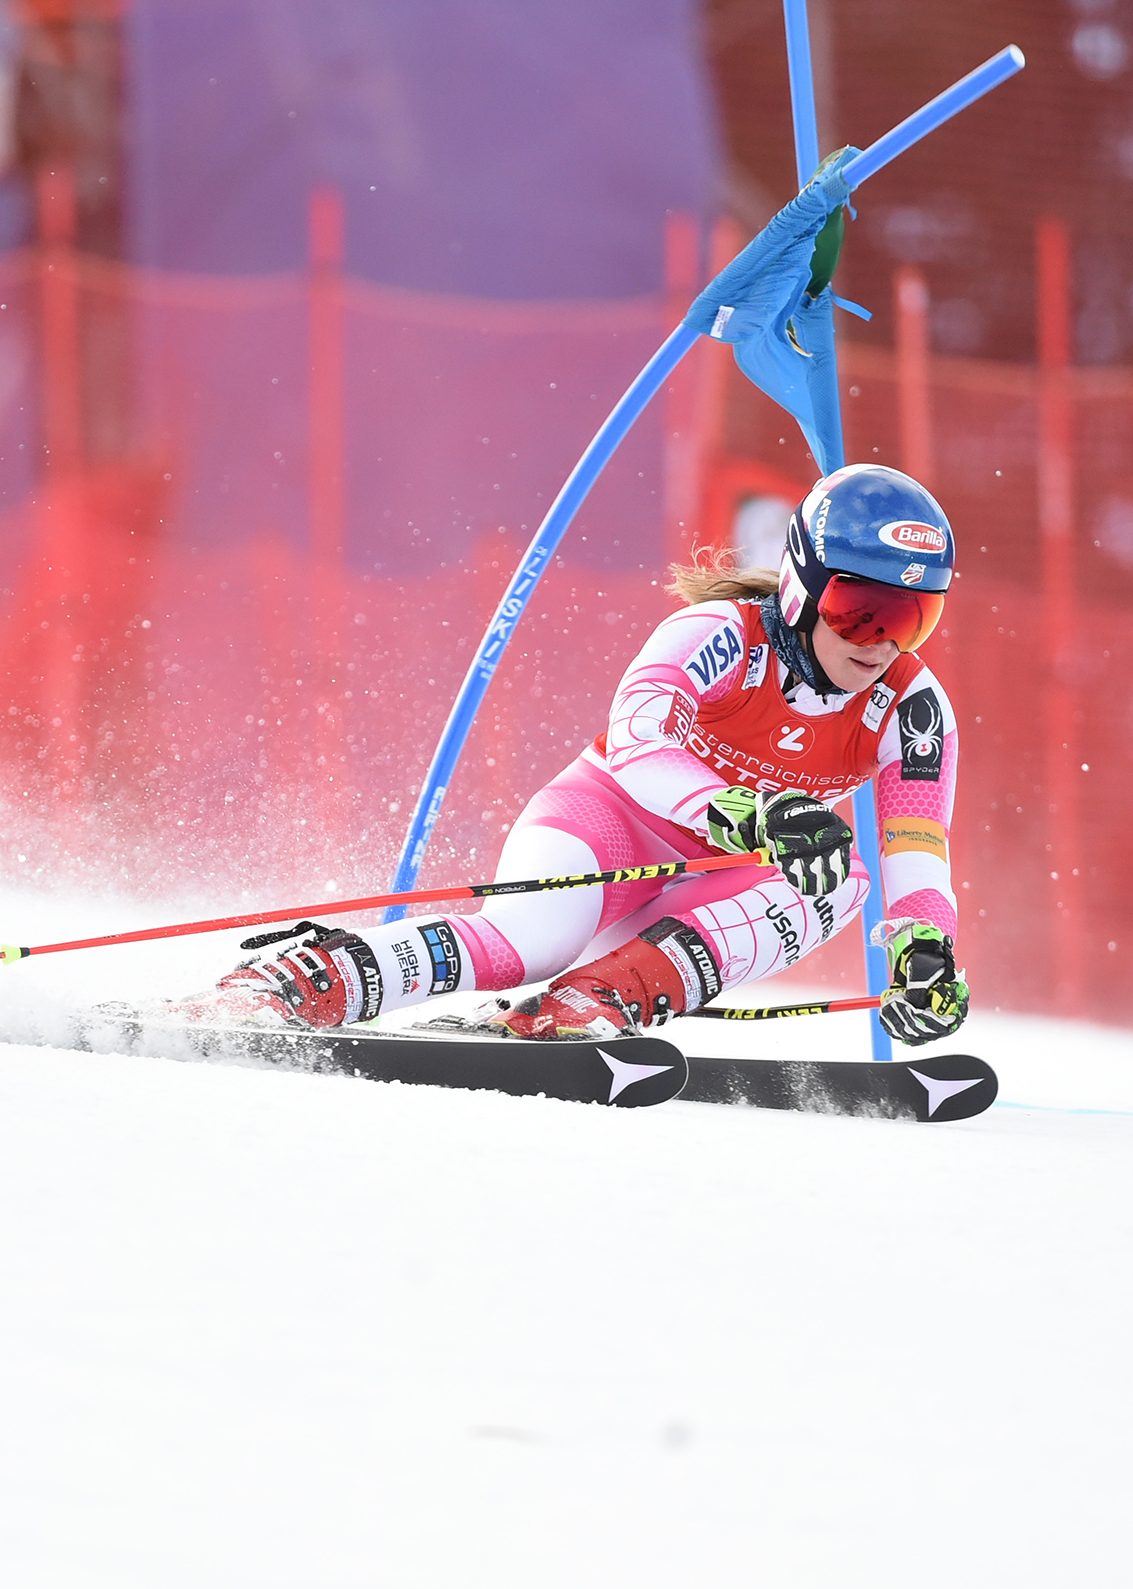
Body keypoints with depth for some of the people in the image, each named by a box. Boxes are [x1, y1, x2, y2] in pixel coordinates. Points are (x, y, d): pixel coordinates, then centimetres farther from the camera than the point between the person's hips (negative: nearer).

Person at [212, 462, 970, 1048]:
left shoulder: (912, 708, -10)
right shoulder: (722, 635, -24)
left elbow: (919, 844, -17)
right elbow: (636, 738, -41)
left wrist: (926, 949, -39)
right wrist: (748, 815, -57)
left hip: (712, 887, 5)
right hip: (611, 816, -5)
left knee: (838, 879, -29)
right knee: (528, 940, -36)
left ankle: (600, 999, -36)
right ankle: (285, 982, -31)